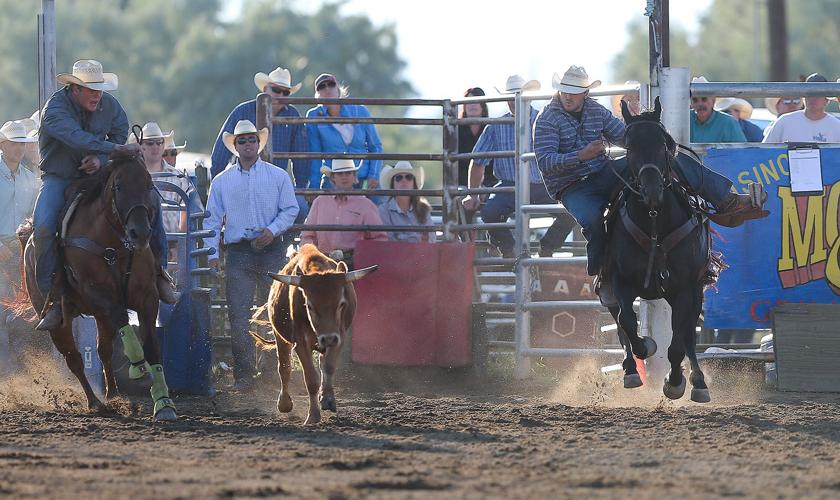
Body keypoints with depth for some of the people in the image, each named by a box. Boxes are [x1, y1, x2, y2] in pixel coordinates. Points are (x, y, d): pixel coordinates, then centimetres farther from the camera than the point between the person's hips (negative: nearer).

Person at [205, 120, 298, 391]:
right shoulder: (222, 181, 10)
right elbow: (212, 220, 10)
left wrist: (272, 230, -12)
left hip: (271, 250, -1)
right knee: (239, 315, -6)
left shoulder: (278, 176, 7)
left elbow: (290, 210, 6)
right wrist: (212, 254, -1)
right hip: (238, 253, 1)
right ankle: (244, 374, -4)